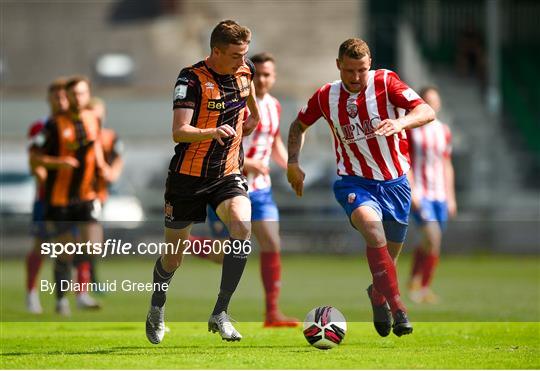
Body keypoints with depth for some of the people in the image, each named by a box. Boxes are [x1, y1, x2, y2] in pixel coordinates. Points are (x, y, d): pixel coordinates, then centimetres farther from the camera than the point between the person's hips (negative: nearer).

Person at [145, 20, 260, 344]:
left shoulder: (245, 71, -1)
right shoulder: (192, 80, -18)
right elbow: (179, 132, -29)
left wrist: (254, 115, 32)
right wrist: (213, 132, -46)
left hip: (228, 174, 3)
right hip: (188, 176, -3)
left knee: (242, 225, -27)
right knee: (173, 256, 8)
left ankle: (221, 313, -20)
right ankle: (157, 309, 40)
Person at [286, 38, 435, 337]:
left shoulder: (385, 83, -10)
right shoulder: (326, 97, -2)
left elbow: (427, 112, -21)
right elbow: (299, 124, 17)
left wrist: (400, 123, -40)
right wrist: (293, 162, 5)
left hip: (394, 183, 1)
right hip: (354, 181, -1)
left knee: (389, 257, 11)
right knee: (371, 225, -32)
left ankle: (378, 296, 46)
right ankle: (397, 307, -34)